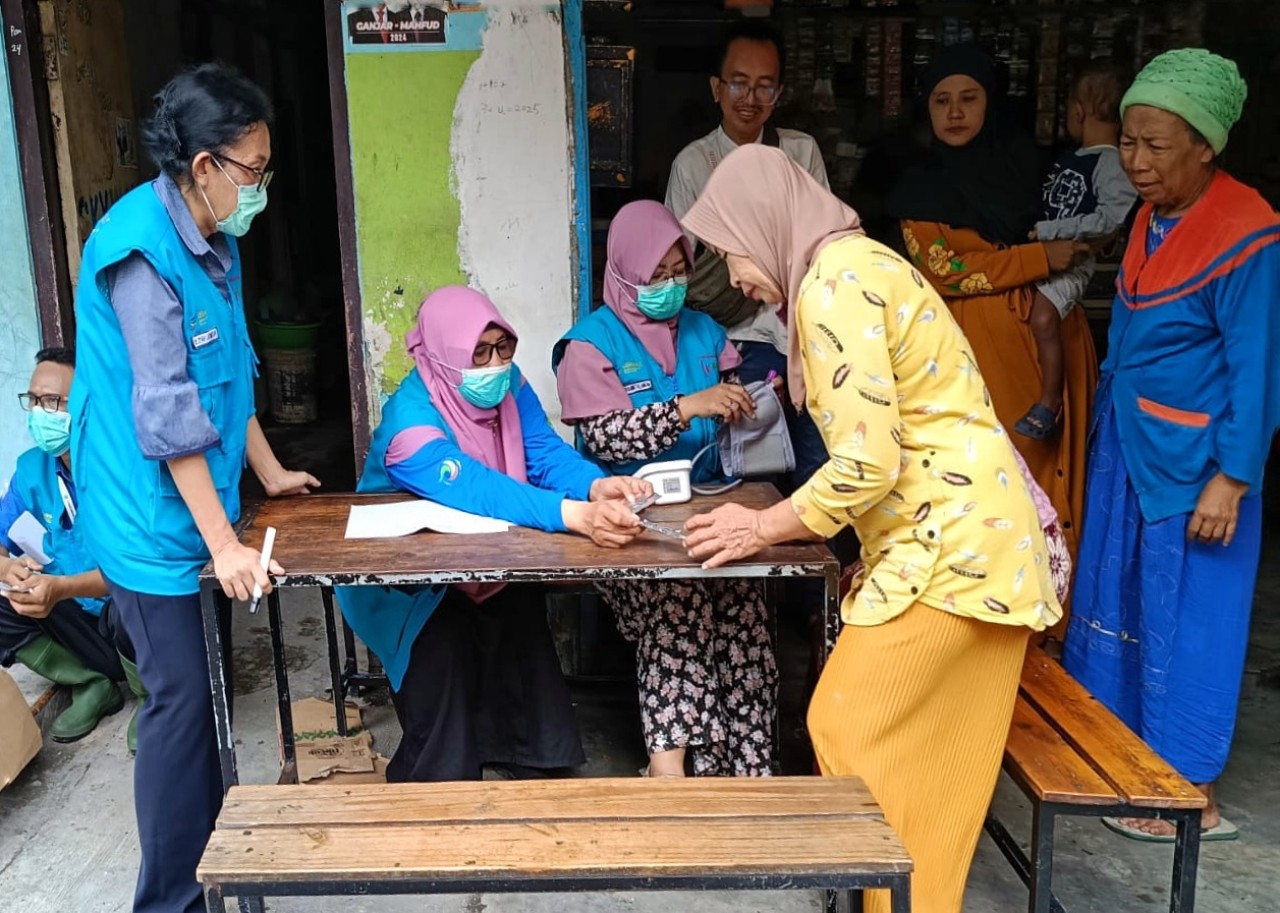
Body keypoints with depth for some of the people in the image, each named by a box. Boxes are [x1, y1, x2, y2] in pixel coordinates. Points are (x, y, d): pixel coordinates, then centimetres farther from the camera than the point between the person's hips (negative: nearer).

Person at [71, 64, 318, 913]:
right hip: (152, 513, -9)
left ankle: (210, 839, 37)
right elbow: (167, 411, -23)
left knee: (202, 686, 19)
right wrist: (224, 544, -21)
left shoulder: (213, 242, 7)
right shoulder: (141, 249, -21)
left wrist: (270, 472, 21)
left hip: (196, 499, 9)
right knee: (180, 700, -1)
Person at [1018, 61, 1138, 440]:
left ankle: (1049, 404, -16)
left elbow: (1110, 219, -23)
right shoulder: (1069, 157, 12)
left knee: (1043, 317, -26)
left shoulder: (1112, 163, -12)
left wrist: (1047, 231, -23)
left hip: (1072, 260, -10)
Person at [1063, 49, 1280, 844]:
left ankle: (1194, 798, 17)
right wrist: (1109, 438, 14)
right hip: (1126, 448, 8)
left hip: (1193, 462, -8)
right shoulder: (1153, 217, 6)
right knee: (1115, 602, 15)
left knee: (1185, 622, 2)